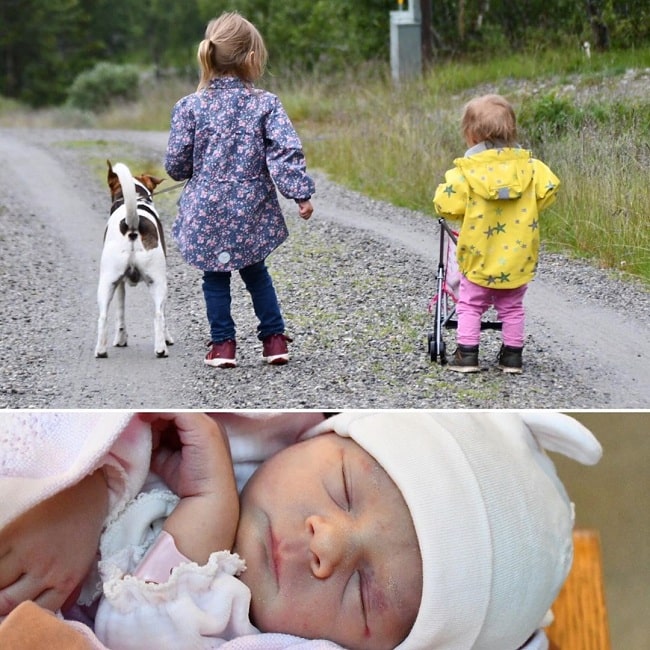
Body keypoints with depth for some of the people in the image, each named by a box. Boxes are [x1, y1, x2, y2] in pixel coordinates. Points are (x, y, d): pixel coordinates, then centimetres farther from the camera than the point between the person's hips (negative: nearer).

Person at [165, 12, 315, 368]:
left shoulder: (191, 107, -4)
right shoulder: (266, 104, -5)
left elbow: (175, 163, -1)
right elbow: (286, 152, -13)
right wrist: (301, 193, -10)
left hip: (207, 211, -1)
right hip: (253, 210, 1)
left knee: (216, 276, 13)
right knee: (256, 272, 19)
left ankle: (223, 345, 9)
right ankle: (274, 339, 17)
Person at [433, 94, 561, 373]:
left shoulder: (466, 170, -13)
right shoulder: (528, 164, -4)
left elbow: (446, 205, -16)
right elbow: (549, 188, -8)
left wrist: (444, 190, 7)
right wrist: (528, 210, 8)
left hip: (479, 257, -3)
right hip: (517, 256, 3)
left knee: (470, 305, 13)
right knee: (512, 308, 16)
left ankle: (467, 354, 8)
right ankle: (513, 356, 17)